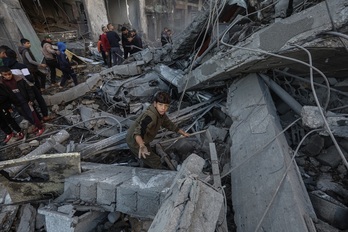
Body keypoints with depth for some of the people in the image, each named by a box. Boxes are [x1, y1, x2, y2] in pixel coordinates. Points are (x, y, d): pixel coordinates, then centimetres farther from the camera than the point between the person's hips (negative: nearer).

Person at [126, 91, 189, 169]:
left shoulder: (160, 113, -7)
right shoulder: (149, 116, -37)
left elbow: (168, 123, 8)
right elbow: (138, 133, -49)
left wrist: (182, 132, 16)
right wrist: (142, 146, -69)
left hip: (143, 141, 9)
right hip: (135, 142, -9)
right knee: (155, 162, -1)